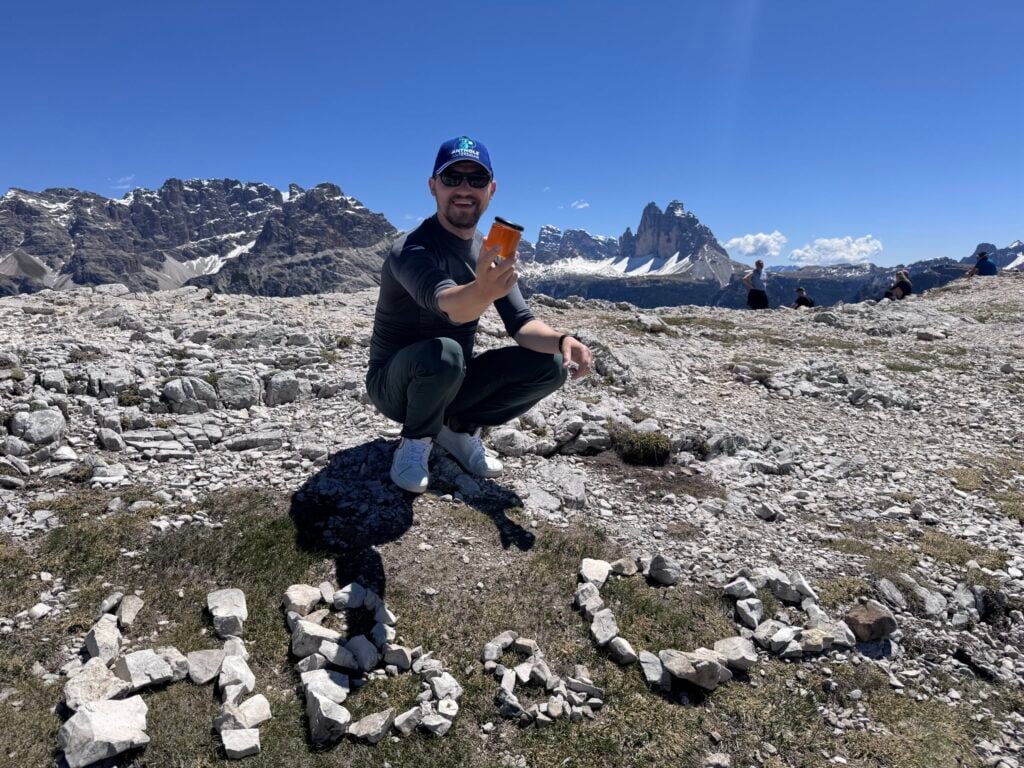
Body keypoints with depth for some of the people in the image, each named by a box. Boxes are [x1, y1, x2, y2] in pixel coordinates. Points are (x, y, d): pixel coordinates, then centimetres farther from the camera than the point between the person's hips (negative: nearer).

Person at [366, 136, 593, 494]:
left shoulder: (492, 252, 0)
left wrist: (561, 340, -28)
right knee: (444, 353, -38)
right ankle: (416, 441, -8)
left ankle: (459, 428, 5)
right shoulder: (411, 250, -23)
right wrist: (483, 291, -67)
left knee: (551, 365, -11)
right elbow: (448, 305, -43)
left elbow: (521, 323, -6)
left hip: (452, 382, 6)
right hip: (397, 383, -6)